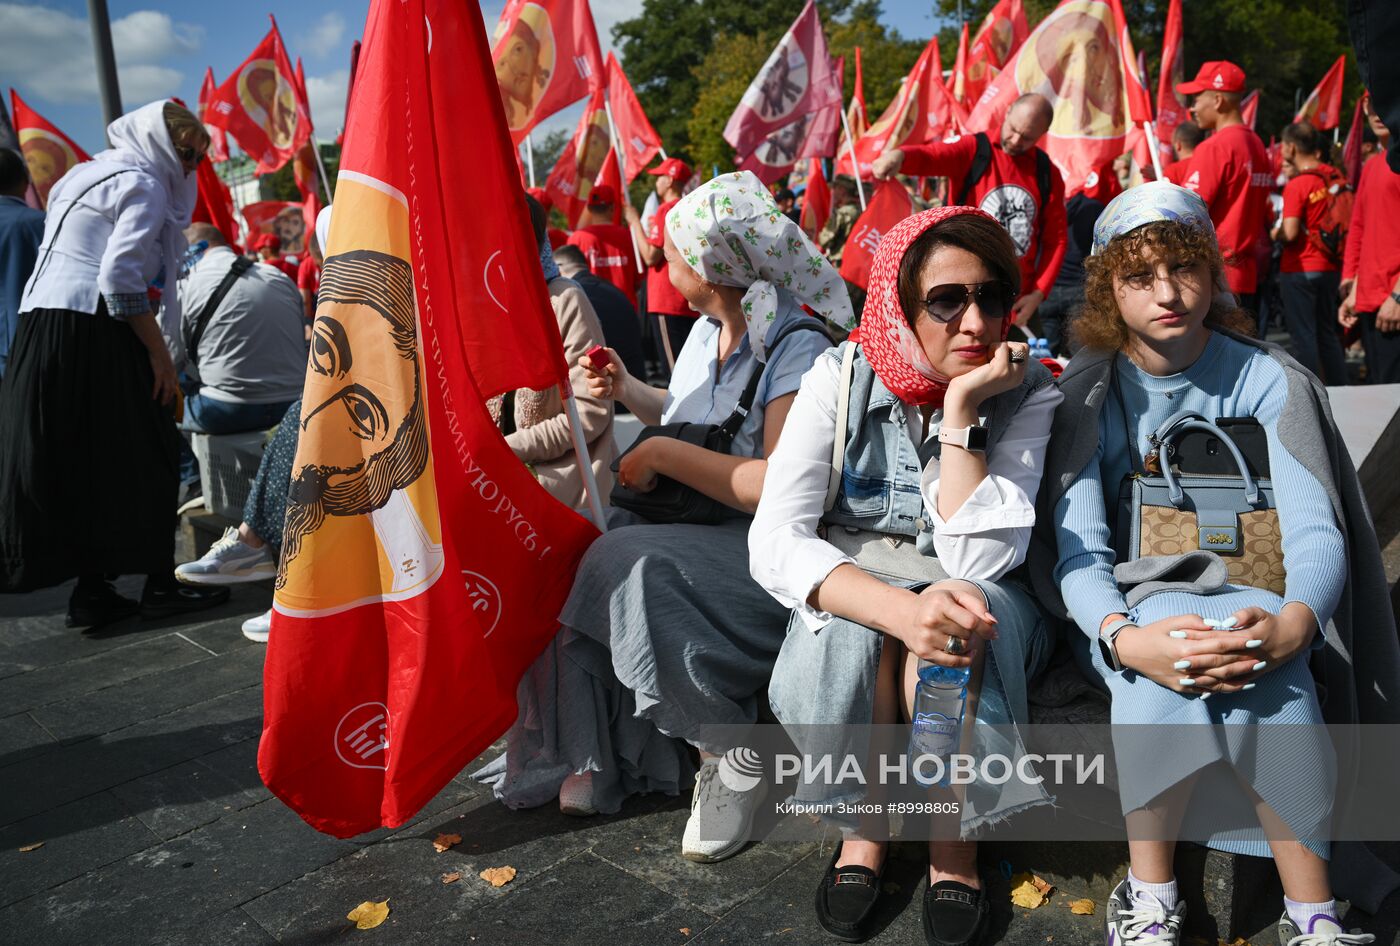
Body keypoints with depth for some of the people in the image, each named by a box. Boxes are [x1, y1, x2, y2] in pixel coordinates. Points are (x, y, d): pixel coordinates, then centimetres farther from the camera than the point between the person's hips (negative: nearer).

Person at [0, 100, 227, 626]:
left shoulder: (87, 175, 25)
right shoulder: (142, 184, -5)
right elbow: (121, 279, -17)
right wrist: (159, 352, -12)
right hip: (93, 333, -9)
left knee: (73, 464, 9)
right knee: (145, 458, -1)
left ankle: (91, 591, 13)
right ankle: (160, 586, 4)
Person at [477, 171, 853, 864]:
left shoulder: (797, 346, -14)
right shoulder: (707, 331, 13)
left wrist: (661, 455, -19)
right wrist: (627, 390, 15)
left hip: (765, 546, -8)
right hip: (693, 525, 8)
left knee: (634, 567, -31)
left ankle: (731, 755, -13)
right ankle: (596, 755, -6)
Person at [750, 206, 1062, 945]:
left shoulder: (1027, 393, -12)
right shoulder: (842, 377, -12)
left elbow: (978, 560, -22)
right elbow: (774, 538, -23)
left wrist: (962, 409, -27)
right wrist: (898, 607, -39)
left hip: (976, 611, 0)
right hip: (849, 601, 0)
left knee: (966, 603, -33)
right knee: (851, 625, -33)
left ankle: (953, 837, -10)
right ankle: (863, 822, -6)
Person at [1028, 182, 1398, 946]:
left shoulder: (1267, 379, -4)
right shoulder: (1086, 392, -7)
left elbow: (1316, 532, -13)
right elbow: (1077, 552, -16)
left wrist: (1295, 623, -36)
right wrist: (1124, 636, -38)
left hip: (1248, 603, 1)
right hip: (1131, 603, -1)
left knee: (1251, 658, -33)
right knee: (1159, 634, -35)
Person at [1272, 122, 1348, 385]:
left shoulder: (1296, 185, -15)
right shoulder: (1335, 176, 5)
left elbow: (1289, 233, -21)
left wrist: (1273, 234, 1)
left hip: (1300, 268, -7)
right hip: (1331, 267, 7)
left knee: (1302, 336, -1)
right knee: (1327, 333, 16)